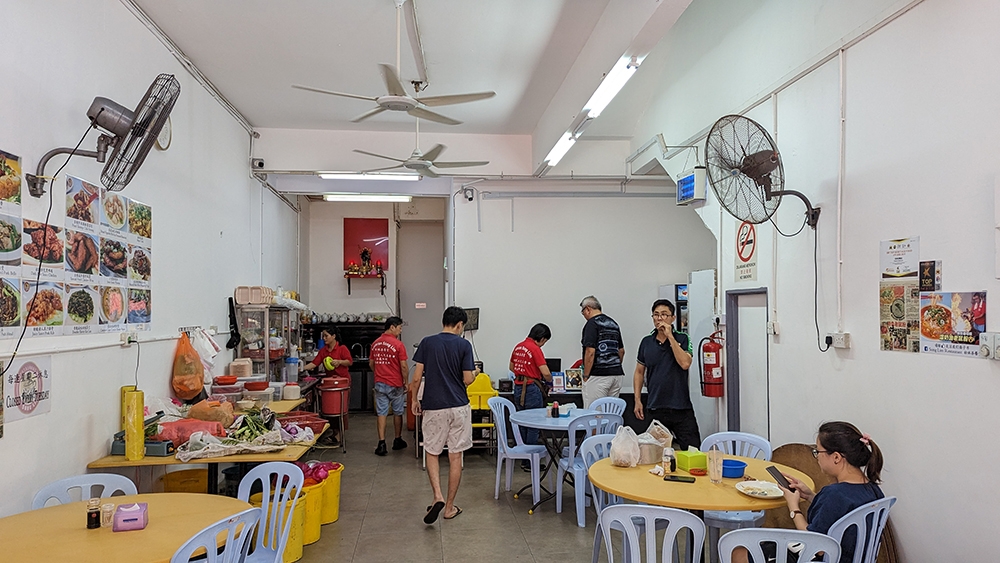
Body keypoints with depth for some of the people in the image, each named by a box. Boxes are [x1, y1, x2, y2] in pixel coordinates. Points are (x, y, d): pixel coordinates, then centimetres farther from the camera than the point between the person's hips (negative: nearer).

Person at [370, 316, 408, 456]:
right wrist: (405, 382, -2)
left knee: (381, 414, 4)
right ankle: (397, 441, 25)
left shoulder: (375, 343, 4)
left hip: (380, 384, 4)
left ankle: (381, 444, -1)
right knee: (397, 413, 13)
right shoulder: (398, 345, -14)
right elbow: (403, 367, -14)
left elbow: (371, 364, 11)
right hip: (396, 385, -4)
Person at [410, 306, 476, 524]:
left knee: (432, 453, 15)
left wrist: (414, 399, 12)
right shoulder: (464, 345, -5)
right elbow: (467, 380, -8)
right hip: (459, 406, -1)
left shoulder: (427, 343, -1)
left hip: (433, 407, 1)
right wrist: (474, 374, 14)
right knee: (455, 457, 8)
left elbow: (416, 378, -2)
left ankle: (438, 497, -5)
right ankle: (450, 507, 14)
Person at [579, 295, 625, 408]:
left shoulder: (592, 324, -9)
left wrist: (585, 376, -11)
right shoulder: (613, 323, 16)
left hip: (598, 376, -8)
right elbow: (621, 350, 20)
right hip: (617, 374, 8)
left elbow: (590, 352, -17)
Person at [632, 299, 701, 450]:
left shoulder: (682, 339, -1)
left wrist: (670, 336, -17)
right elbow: (639, 372, 13)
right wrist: (637, 400, 6)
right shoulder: (646, 342, 6)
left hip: (681, 408, -2)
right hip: (655, 408, 2)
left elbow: (685, 363, -19)